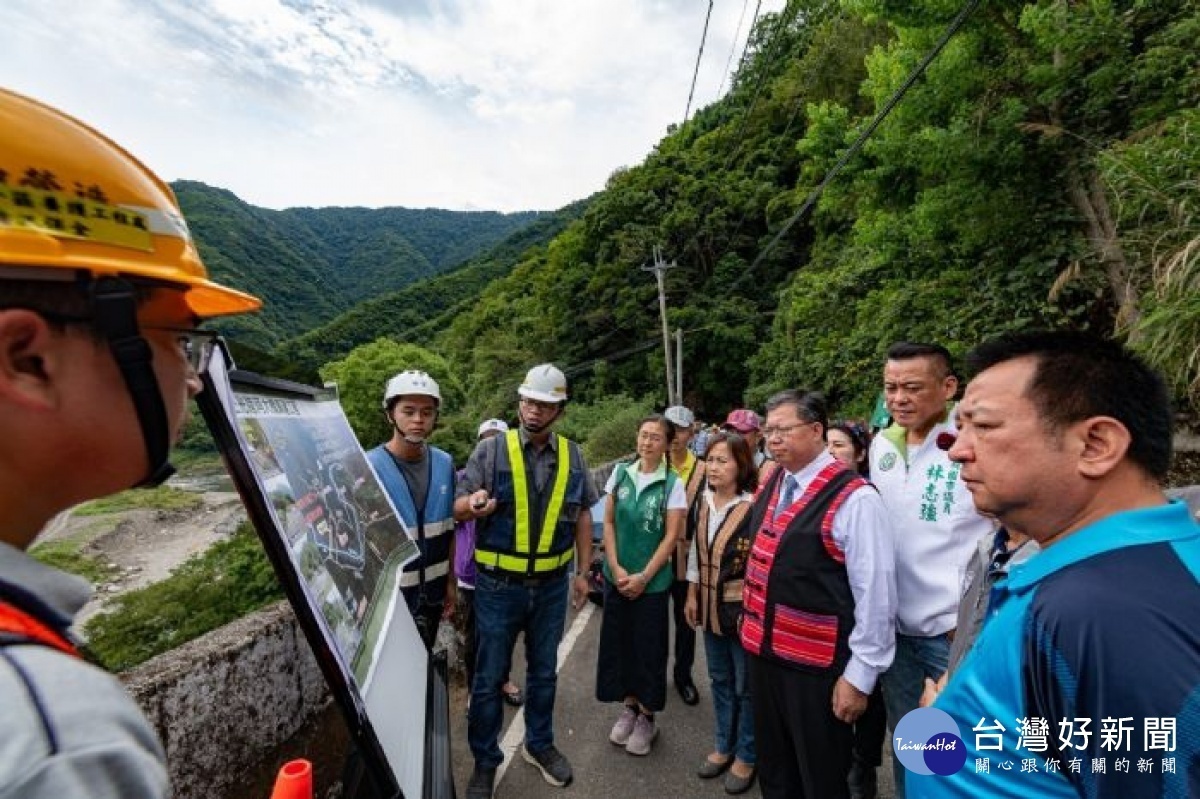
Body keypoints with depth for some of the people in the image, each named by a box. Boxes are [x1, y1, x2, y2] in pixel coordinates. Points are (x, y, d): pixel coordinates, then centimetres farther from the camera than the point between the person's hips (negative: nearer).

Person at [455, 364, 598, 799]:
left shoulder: (573, 455, 0)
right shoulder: (491, 448, -10)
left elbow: (582, 515, 7)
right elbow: (459, 504, -9)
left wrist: (583, 571, 8)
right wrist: (475, 502, -33)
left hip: (552, 584, 3)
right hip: (499, 584, -2)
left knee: (544, 671, 21)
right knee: (489, 677, 12)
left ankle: (539, 744, 44)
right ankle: (485, 760, 35)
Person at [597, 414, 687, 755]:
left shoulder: (672, 483, -10)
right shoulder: (620, 474, -1)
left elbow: (672, 536, -10)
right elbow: (608, 523, 3)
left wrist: (643, 577, -13)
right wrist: (616, 568, -6)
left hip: (653, 580, -3)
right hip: (616, 575, 3)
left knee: (648, 647, 8)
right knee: (618, 642, 13)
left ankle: (647, 716, 29)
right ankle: (629, 706, 34)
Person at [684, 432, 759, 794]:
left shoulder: (754, 508, -21)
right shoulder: (703, 502, 0)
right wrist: (692, 594, 10)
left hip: (744, 608, -6)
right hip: (710, 605, 6)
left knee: (746, 684, 13)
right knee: (719, 679, 21)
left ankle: (747, 755, 35)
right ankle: (724, 747, 41)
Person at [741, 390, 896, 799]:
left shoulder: (854, 498, -20)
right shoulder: (770, 486, 4)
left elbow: (876, 593, -19)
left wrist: (860, 675, -14)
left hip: (817, 666, -7)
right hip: (763, 651, 7)